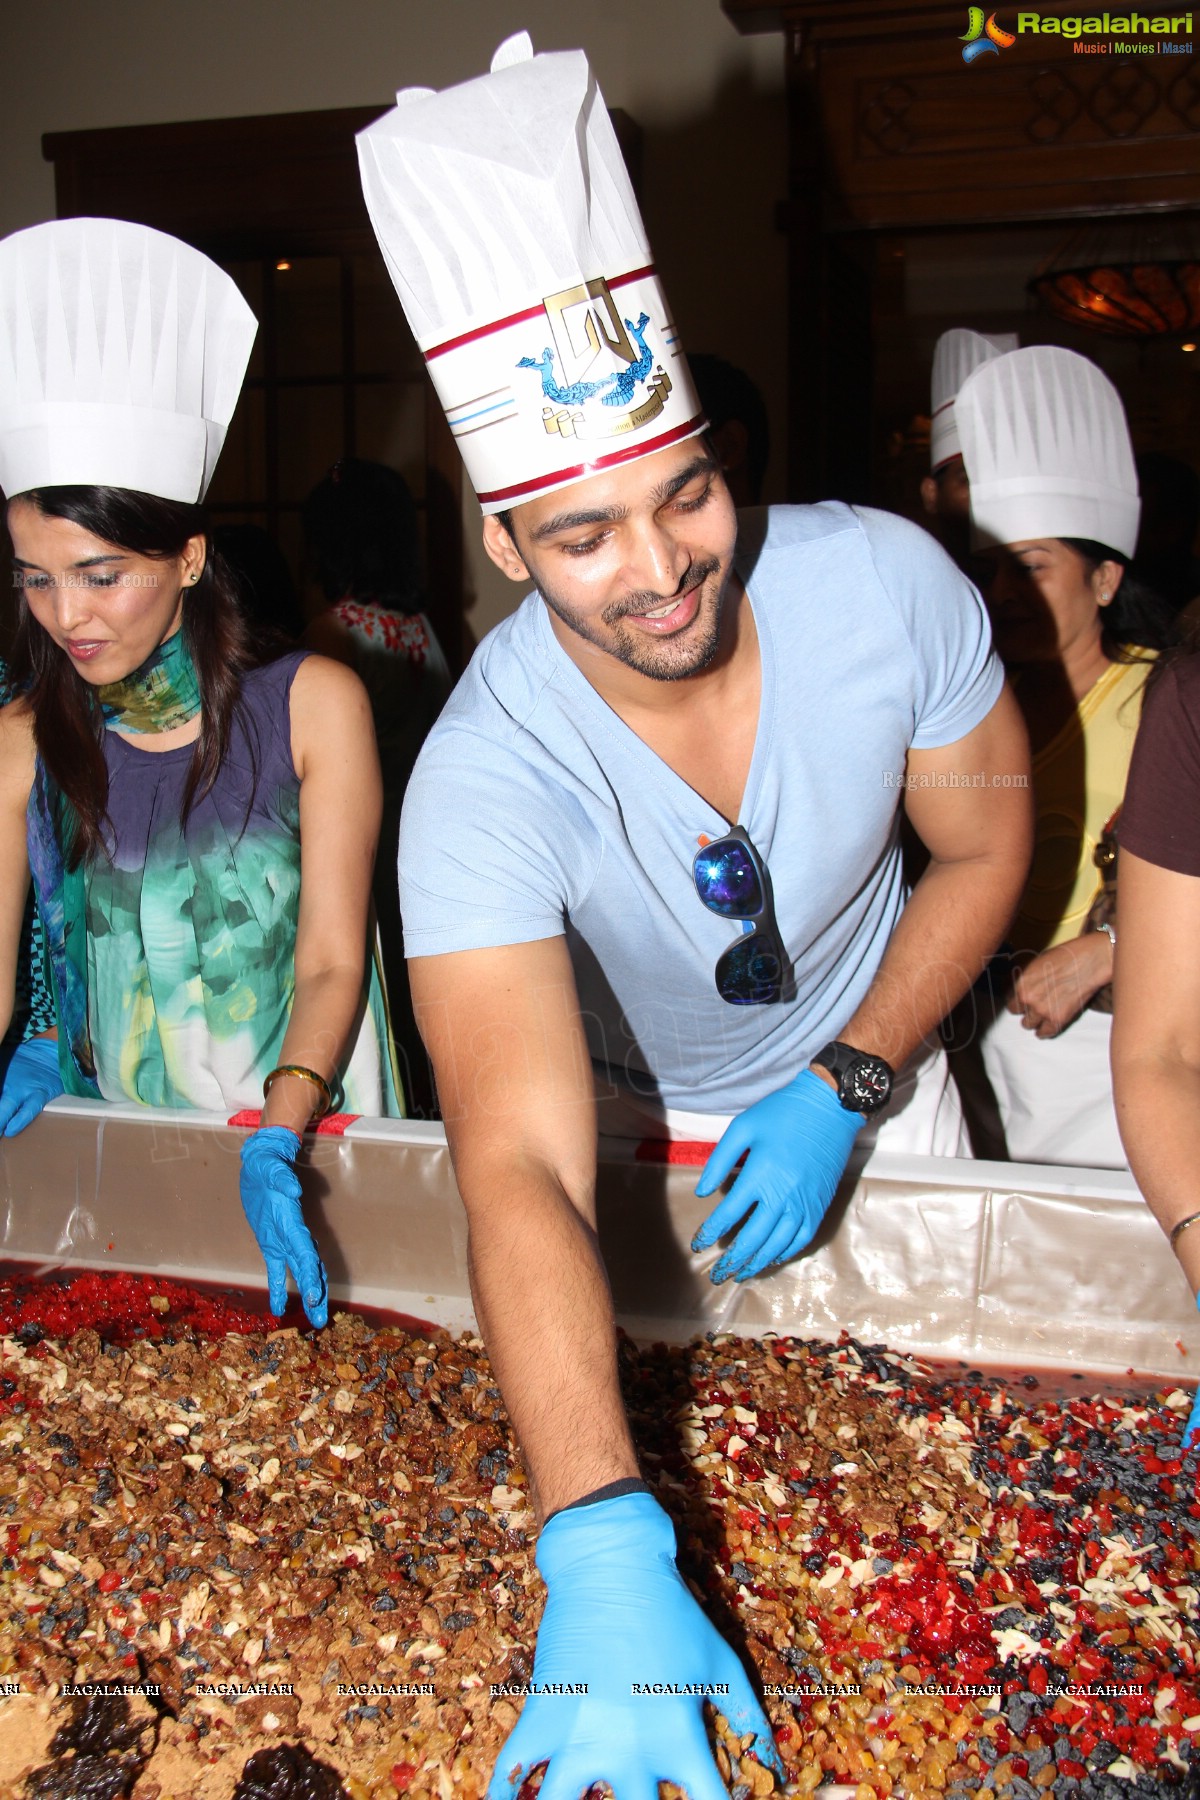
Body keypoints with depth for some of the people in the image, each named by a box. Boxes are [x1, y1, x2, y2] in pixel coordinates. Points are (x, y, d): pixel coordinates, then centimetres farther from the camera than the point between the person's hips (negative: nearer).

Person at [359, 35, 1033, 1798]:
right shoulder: (484, 787, -38)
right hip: (629, 1120, -1)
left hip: (867, 1068, 2)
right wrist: (606, 1563, -57)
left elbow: (986, 848, -11)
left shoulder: (887, 586, -29)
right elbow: (520, 1176, -48)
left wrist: (844, 1088, -20)